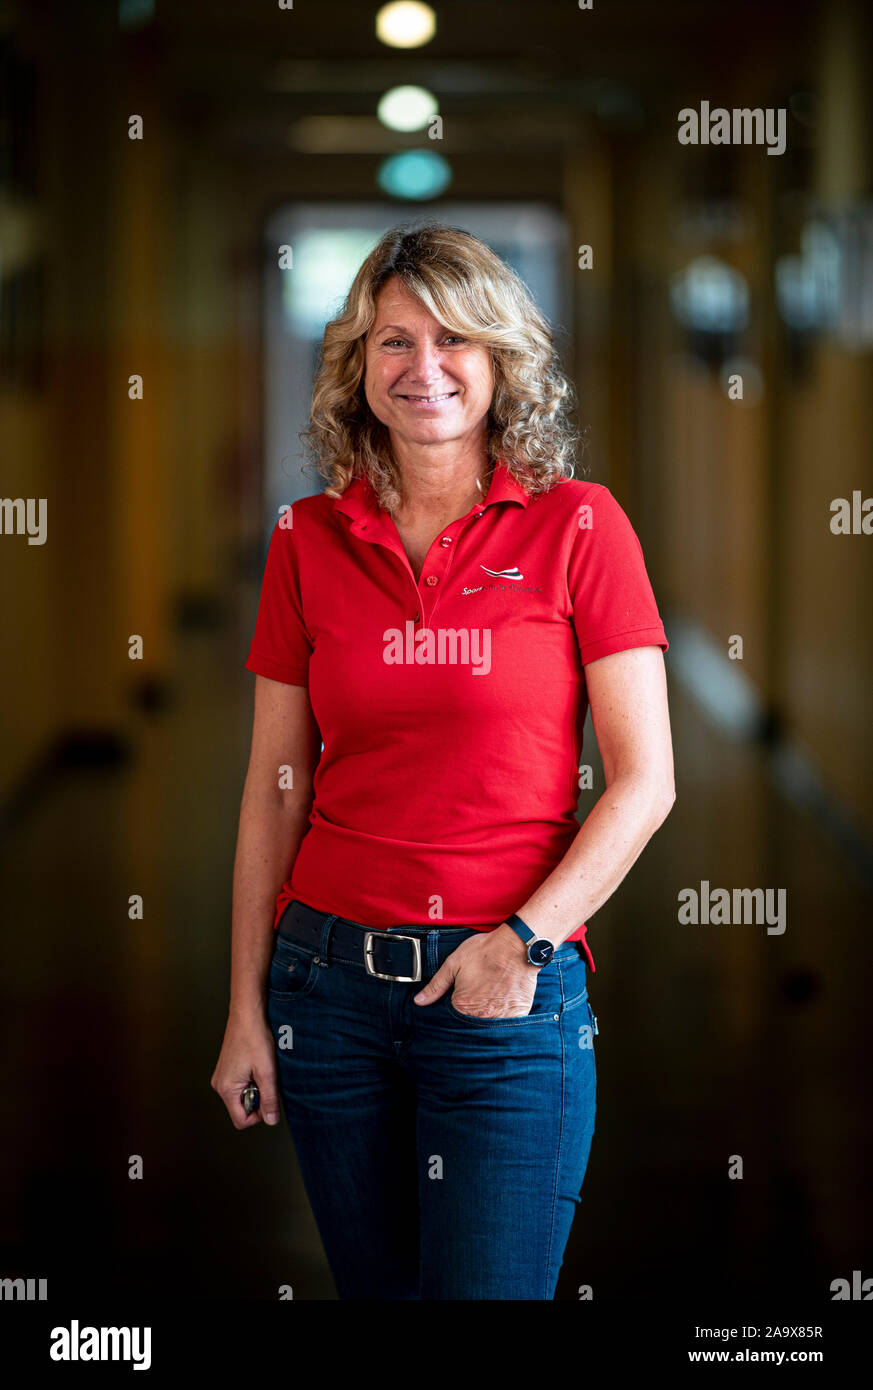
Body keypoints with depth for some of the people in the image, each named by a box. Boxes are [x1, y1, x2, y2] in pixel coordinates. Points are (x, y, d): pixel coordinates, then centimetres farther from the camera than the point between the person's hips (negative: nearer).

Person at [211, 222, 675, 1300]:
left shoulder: (575, 526, -2)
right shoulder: (310, 539, 5)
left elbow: (643, 783, -4)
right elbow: (274, 791, 7)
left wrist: (523, 940, -13)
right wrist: (246, 1007, 5)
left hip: (512, 993, -3)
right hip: (331, 978, 3)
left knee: (487, 1283, -1)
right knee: (375, 1286, 12)